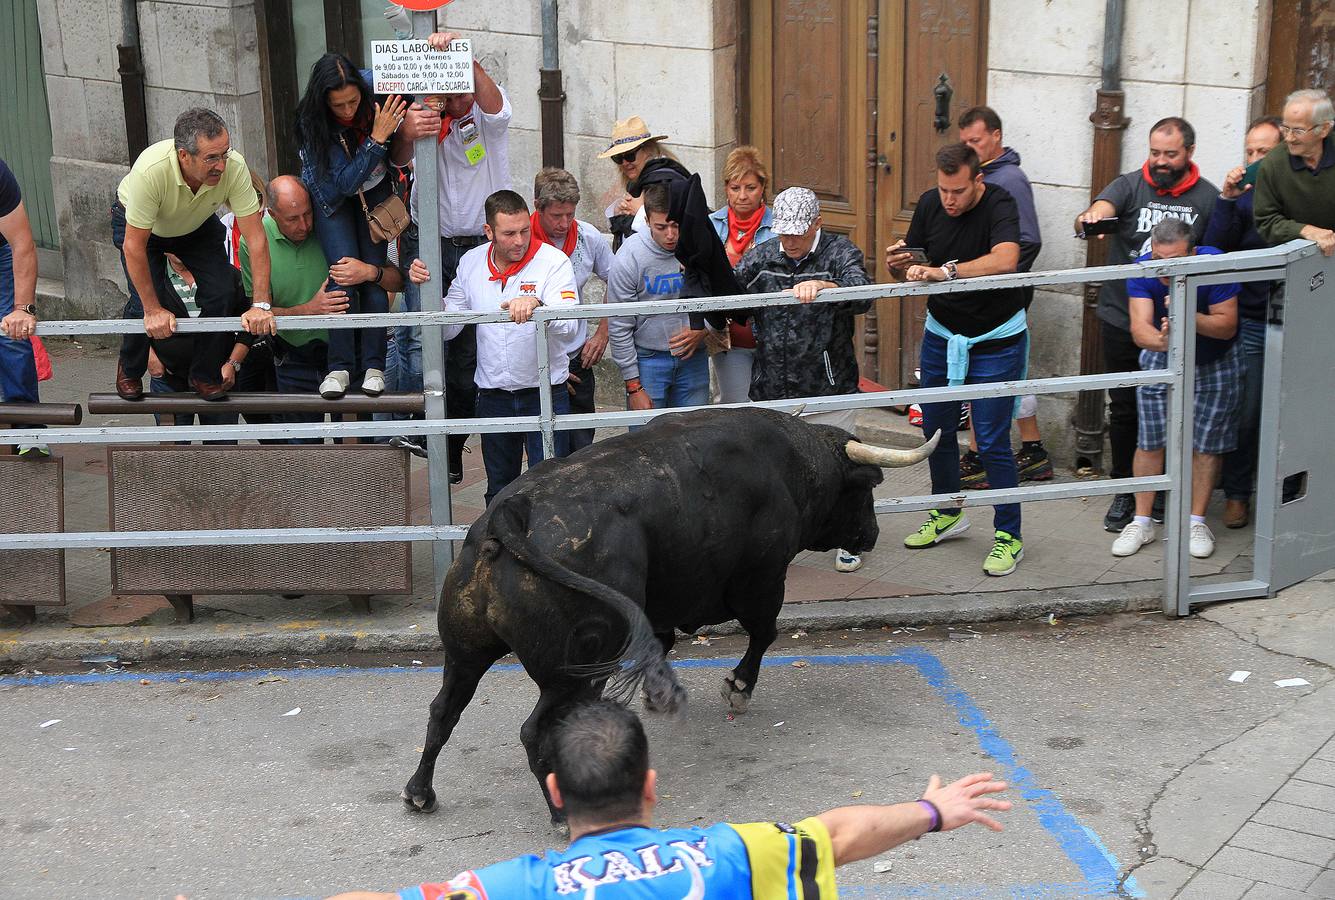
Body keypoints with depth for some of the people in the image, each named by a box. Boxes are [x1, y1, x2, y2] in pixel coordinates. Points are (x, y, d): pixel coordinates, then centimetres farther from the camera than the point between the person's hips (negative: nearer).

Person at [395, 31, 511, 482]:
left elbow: (493, 104, -30)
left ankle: (451, 451, 16)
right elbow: (401, 159, -19)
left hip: (480, 246, -1)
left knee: (468, 356, 4)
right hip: (429, 241, 1)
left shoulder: (487, 113, -5)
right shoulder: (426, 115, -1)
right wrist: (407, 135, -43)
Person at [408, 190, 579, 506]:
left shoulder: (554, 261, -11)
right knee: (499, 489, 18)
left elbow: (569, 327, -24)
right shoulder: (471, 262, 3)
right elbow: (447, 327, 7)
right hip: (493, 394, 4)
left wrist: (536, 305, -42)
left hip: (543, 392, -4)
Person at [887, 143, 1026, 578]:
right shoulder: (929, 205, -5)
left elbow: (1005, 260, -41)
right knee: (936, 430, 14)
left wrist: (943, 271, -49)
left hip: (996, 341, -5)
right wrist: (897, 266, -21)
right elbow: (910, 271, 3)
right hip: (941, 334, 5)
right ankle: (947, 513, 35)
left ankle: (1008, 536, 7)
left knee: (992, 441, -5)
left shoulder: (1000, 205, -21)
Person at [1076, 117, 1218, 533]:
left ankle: (1163, 490, 25)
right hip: (1122, 320, 0)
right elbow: (1102, 207, -21)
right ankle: (1125, 490, 21)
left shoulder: (1207, 197, 1)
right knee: (1124, 408, 8)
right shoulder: (1130, 186, -1)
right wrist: (1088, 218, -46)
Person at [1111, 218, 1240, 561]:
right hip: (1161, 358, 1)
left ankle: (1196, 522, 16)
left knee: (1206, 443, 4)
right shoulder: (1142, 271, -26)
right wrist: (1161, 340, -59)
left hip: (1214, 361, -1)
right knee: (1150, 440, 0)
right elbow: (1139, 327, -37)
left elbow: (1228, 326, -26)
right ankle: (1142, 522, 11)